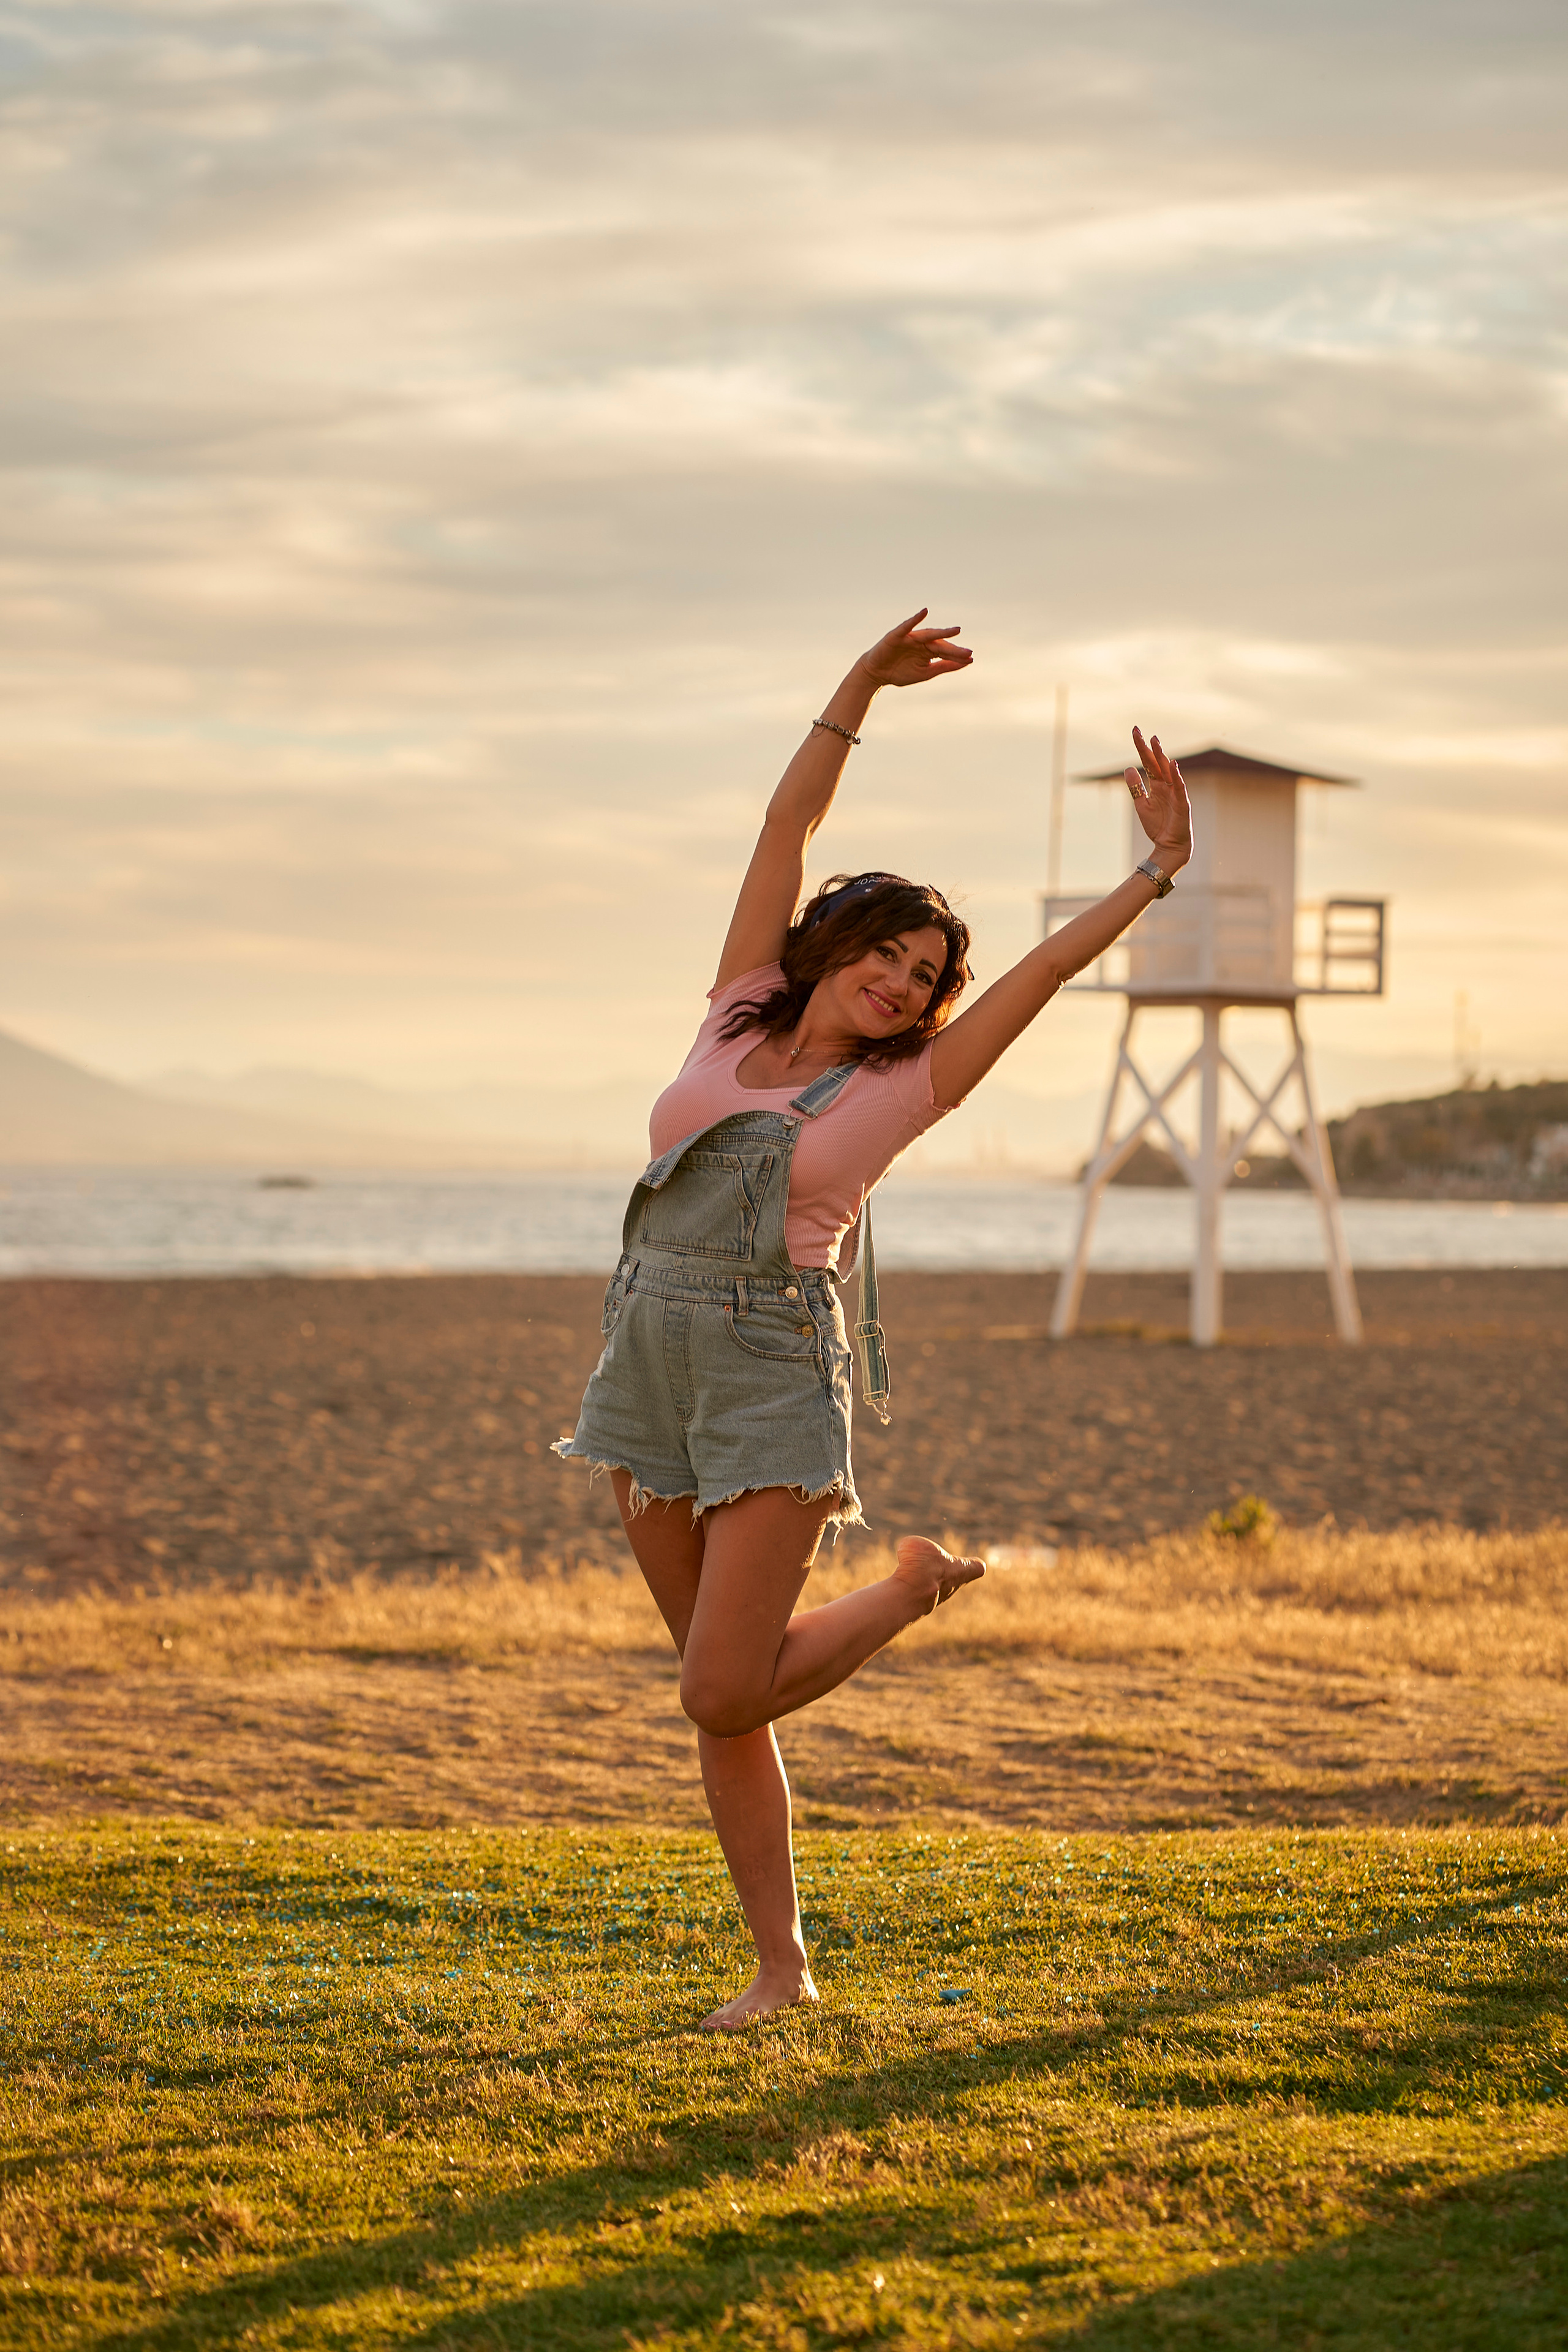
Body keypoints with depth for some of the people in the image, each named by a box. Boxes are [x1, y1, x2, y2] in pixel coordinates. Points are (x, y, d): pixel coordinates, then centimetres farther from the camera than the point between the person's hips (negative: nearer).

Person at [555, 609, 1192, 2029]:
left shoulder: (900, 1090, 4)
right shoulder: (743, 1014, 10)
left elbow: (1050, 968, 3)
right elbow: (789, 824, 8)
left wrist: (1160, 871, 1)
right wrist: (861, 691, 4)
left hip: (773, 1376, -4)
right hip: (650, 1359, 4)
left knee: (723, 1696, -11)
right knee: (719, 1701, 6)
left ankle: (913, 1593, 15)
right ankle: (783, 1967, 15)